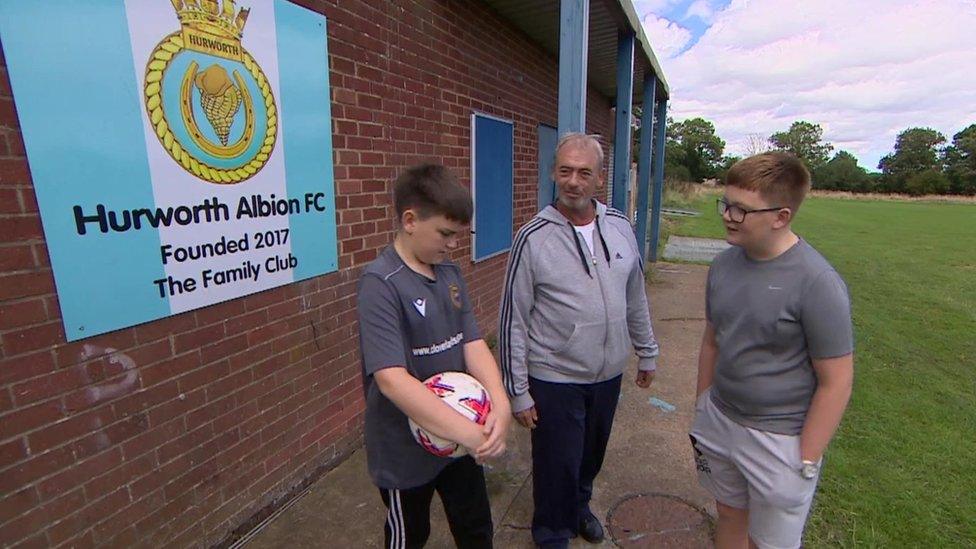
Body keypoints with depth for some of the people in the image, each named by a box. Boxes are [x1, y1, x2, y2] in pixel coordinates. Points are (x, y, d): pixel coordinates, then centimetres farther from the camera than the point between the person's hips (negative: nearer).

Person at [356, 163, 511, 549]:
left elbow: (473, 343, -6)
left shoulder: (450, 274, -2)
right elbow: (392, 379, -31)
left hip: (460, 436, 6)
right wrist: (470, 432, -32)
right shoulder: (381, 284, -24)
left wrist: (501, 405, -22)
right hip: (406, 449, -6)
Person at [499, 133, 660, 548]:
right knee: (557, 465, 11)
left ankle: (579, 506, 54)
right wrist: (517, 391, -11)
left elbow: (635, 298, 11)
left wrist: (647, 353, 15)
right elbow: (514, 320, -12)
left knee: (592, 454, 24)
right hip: (554, 379, -4)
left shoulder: (620, 227, -1)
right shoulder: (533, 237, -15)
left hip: (608, 374, 5)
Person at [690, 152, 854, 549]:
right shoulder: (724, 264, -3)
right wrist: (701, 410, 12)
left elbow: (835, 383, -15)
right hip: (719, 422, 5)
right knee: (729, 516, 23)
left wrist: (805, 463, -11)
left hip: (779, 439, -5)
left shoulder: (817, 284, -21)